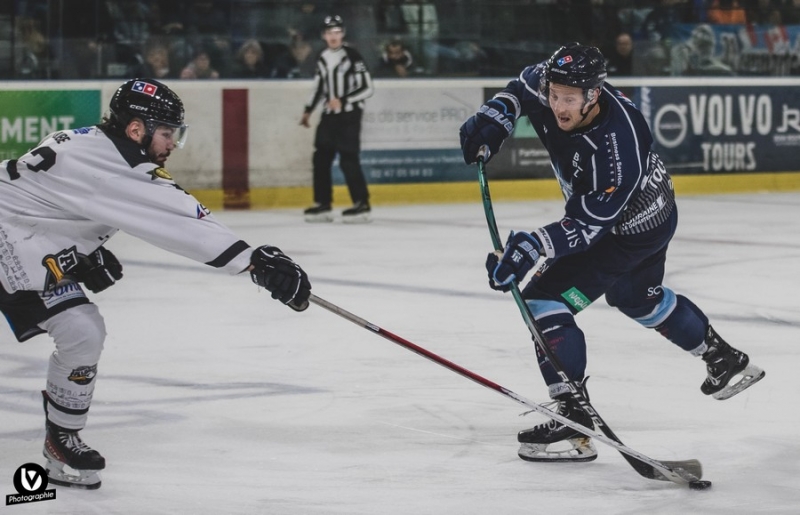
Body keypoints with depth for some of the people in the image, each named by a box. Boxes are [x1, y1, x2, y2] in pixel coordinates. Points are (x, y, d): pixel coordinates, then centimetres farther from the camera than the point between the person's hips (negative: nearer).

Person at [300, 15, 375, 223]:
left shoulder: (352, 56, -12)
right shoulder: (323, 58, 10)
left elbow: (367, 88, -14)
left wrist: (343, 101, -20)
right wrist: (308, 110, 18)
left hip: (349, 114, -7)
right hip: (329, 115, 7)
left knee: (348, 159, -12)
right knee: (321, 158, 6)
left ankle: (362, 204, -6)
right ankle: (322, 204, 14)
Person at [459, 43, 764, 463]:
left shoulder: (616, 148, -39)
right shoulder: (556, 87, -19)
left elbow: (588, 224, -35)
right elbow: (526, 84, 6)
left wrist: (535, 246, -45)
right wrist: (496, 114, -10)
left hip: (630, 230, -10)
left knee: (545, 300, -16)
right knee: (638, 298, 32)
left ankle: (574, 425, -15)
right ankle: (725, 361, 52)